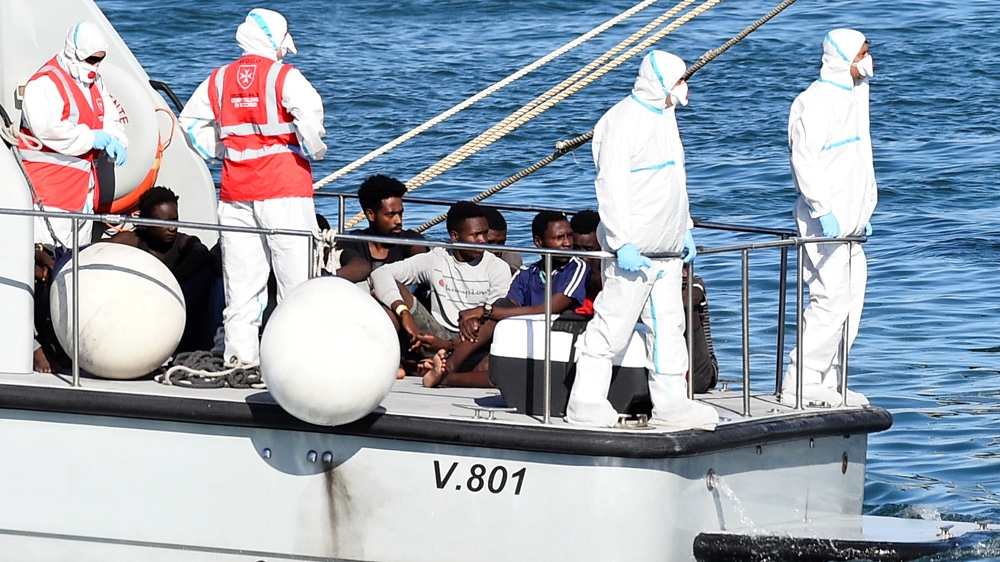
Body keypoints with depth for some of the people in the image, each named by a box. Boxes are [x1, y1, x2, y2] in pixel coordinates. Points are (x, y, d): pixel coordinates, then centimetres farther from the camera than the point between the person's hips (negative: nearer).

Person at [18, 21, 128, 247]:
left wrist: (115, 141, -7)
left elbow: (110, 120, 18)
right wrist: (92, 138, -19)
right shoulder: (45, 83, -14)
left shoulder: (95, 82, 16)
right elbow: (48, 129, -27)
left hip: (83, 183, 9)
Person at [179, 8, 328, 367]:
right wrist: (313, 151, -4)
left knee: (241, 276, 7)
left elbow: (191, 121, 17)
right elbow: (309, 112, -21)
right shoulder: (283, 76, -8)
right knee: (296, 272, -3)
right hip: (284, 189, -5)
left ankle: (240, 353, 7)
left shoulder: (220, 80, 10)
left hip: (235, 193, 5)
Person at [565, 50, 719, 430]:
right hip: (634, 249, -9)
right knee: (612, 326, -5)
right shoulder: (624, 121, -14)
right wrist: (623, 244, -23)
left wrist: (685, 230, 23)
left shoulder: (664, 117, 15)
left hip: (665, 249, 9)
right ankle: (585, 402, 1)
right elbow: (611, 185, -19)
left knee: (668, 326, 9)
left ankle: (670, 402, 14)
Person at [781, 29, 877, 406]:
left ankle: (826, 384, 16)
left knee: (850, 304, 10)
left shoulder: (852, 97, 17)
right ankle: (799, 386, -10)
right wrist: (824, 212, -25)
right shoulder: (816, 102, -14)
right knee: (830, 302, -13)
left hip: (848, 223, 10)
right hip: (825, 223, -10)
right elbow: (804, 159, -21)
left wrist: (863, 212, 22)